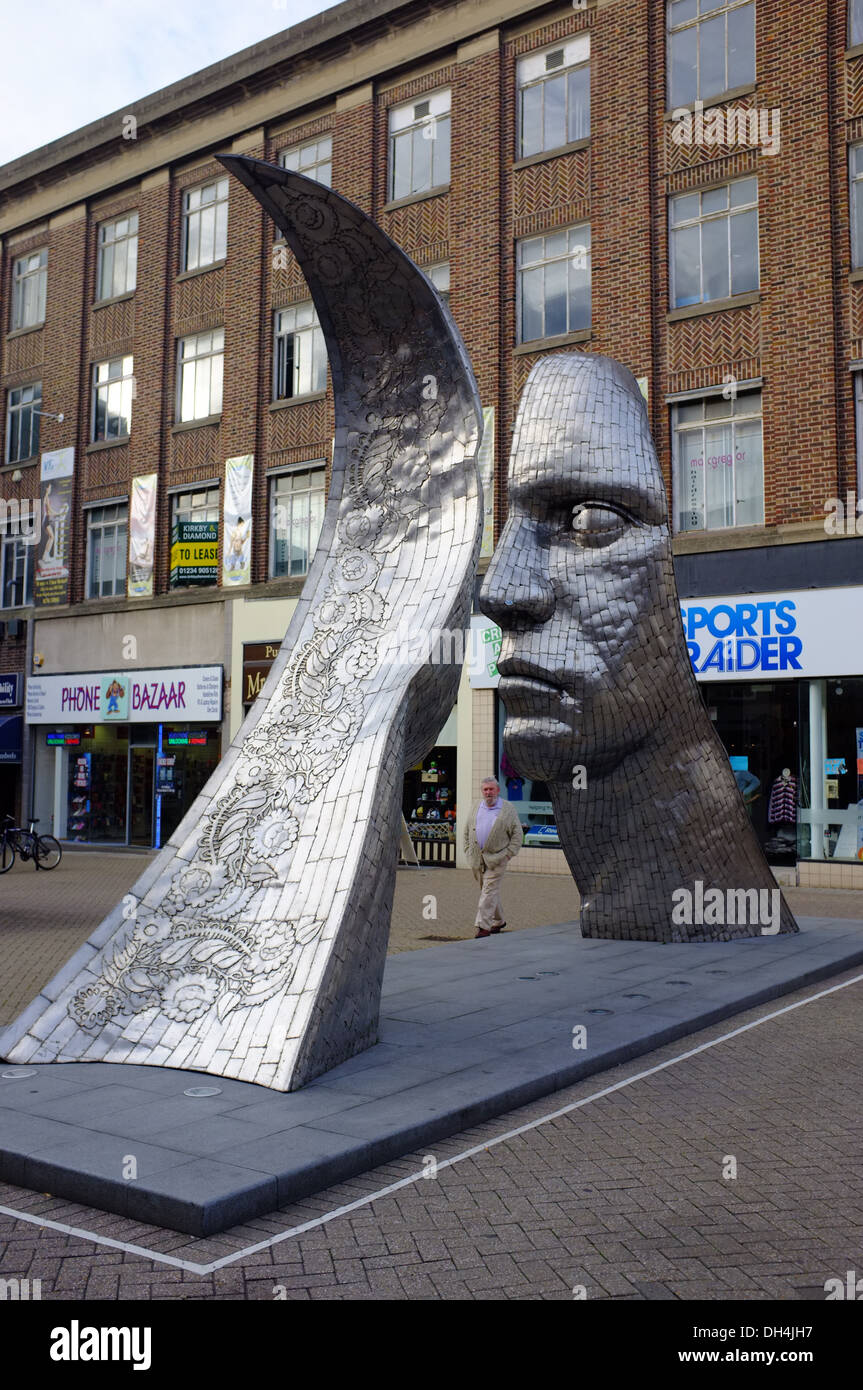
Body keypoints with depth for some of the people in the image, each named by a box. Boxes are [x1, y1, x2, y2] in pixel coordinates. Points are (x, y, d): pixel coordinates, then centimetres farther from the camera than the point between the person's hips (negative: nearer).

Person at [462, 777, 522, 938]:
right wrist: (468, 850, 8)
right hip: (477, 859, 4)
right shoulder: (475, 807, 11)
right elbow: (466, 831, 17)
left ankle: (484, 926, -11)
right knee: (490, 891, 14)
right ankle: (498, 921, 28)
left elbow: (517, 834, 0)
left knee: (489, 891, -10)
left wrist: (507, 854, -7)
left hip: (496, 859, -4)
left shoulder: (507, 809, 0)